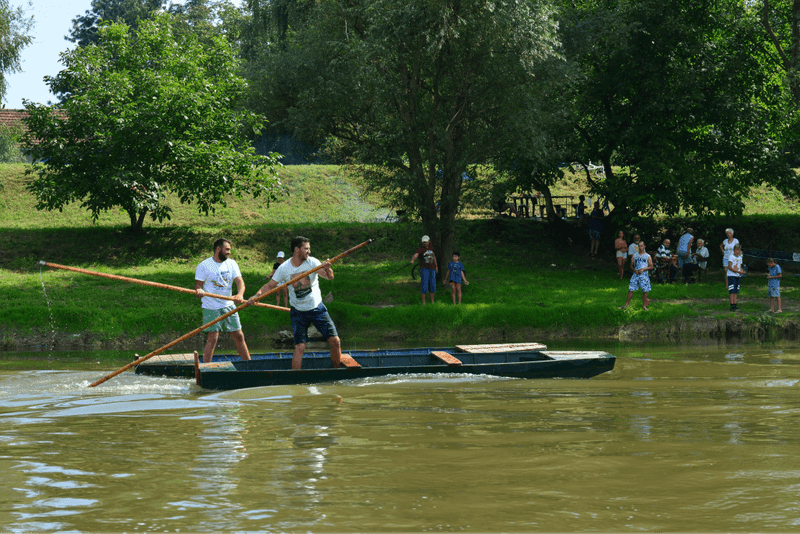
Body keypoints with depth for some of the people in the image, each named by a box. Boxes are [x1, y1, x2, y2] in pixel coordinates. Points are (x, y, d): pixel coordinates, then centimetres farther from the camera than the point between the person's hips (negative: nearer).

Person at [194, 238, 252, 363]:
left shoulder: (231, 264, 7)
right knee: (213, 338, -10)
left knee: (239, 336, 8)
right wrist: (199, 290, -29)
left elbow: (240, 281, -2)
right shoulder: (204, 266, -5)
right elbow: (198, 284, -4)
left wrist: (240, 294, -23)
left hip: (228, 306, 5)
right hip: (211, 307, -5)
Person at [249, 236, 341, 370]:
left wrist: (327, 269, -45)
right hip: (298, 312, -1)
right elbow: (270, 285, -3)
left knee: (335, 341, -2)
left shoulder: (312, 262, -11)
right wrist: (257, 295, -21)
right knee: (299, 347, -10)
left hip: (317, 308, 1)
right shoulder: (284, 268, -9)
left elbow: (330, 277, -22)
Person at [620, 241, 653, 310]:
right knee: (631, 289, -2)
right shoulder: (634, 256, 12)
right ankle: (627, 304, 5)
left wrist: (643, 269, -13)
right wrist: (634, 270, -6)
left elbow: (651, 267, 1)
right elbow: (631, 266, 14)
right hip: (636, 274, 2)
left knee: (645, 290, -1)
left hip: (644, 275, -2)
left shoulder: (648, 256, 6)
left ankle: (644, 305, 11)